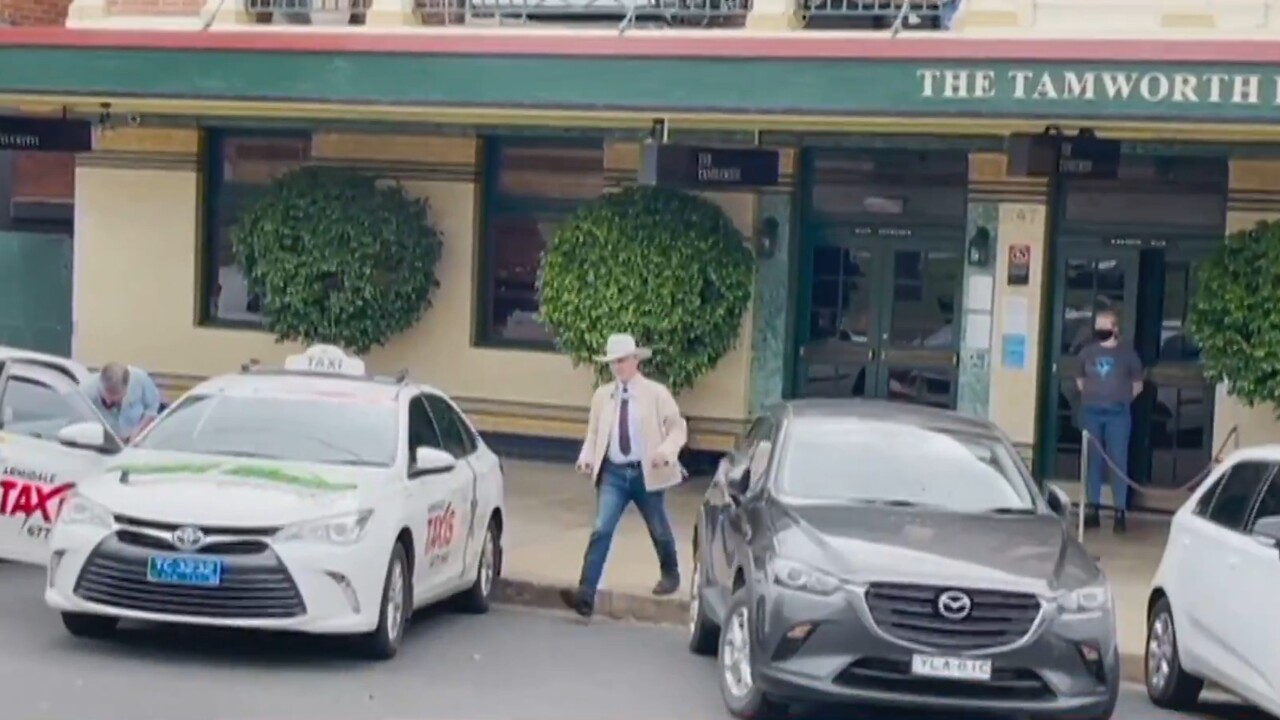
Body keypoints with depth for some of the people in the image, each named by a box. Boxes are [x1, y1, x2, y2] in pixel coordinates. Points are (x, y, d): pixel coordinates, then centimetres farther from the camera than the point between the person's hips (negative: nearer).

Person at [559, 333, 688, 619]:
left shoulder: (656, 393, -3)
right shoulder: (602, 395, 6)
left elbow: (678, 427, -2)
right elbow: (594, 432, 11)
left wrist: (667, 451, -22)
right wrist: (587, 456, -9)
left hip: (646, 473, -1)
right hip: (613, 472, 2)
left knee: (659, 530, 16)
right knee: (601, 530, -12)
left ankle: (670, 574, 44)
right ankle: (585, 594, -19)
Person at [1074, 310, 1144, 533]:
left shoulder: (1127, 354, 0)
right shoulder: (1087, 353, 8)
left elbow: (1137, 385, 7)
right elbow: (1080, 380, 20)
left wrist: (1121, 399, 4)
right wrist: (1092, 395, 10)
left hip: (1117, 414, -3)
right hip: (1091, 412, 3)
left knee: (1118, 462, -3)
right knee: (1092, 461, 6)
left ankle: (1120, 513, -1)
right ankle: (1092, 511, 12)